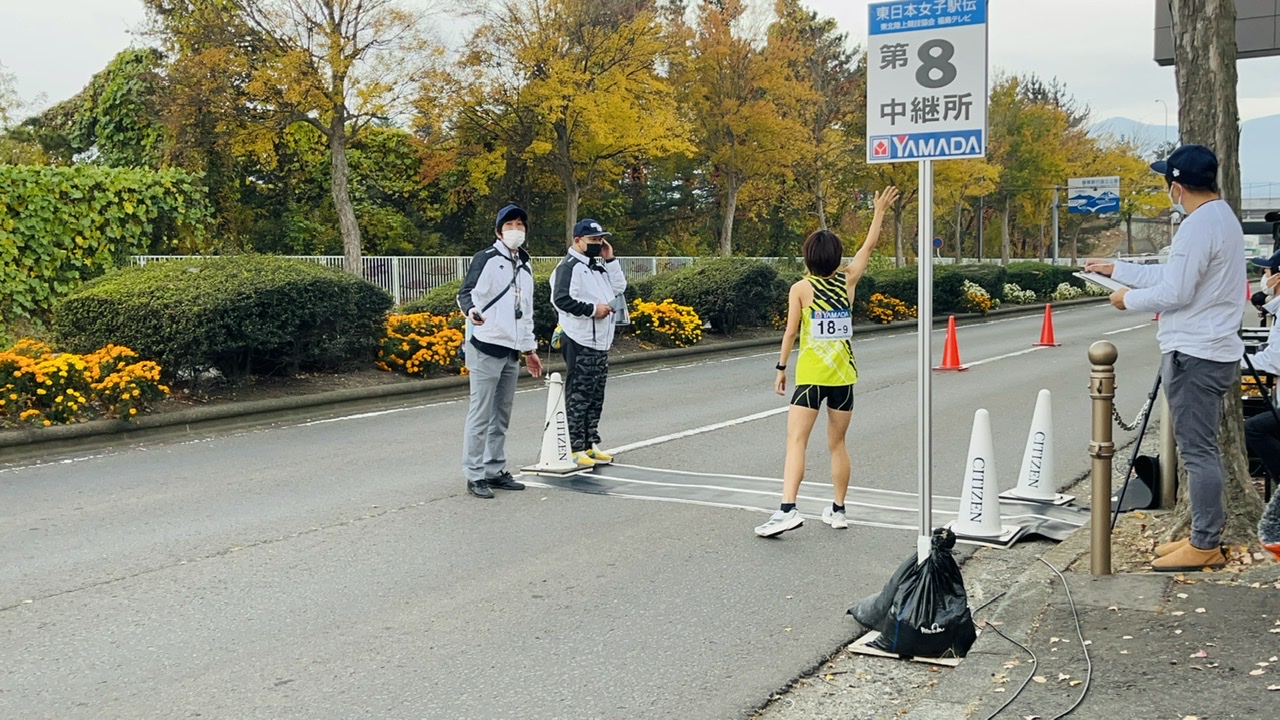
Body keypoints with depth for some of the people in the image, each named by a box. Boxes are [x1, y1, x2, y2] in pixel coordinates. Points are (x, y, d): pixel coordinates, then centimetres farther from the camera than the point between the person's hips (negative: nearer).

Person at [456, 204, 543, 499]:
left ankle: (495, 471, 20)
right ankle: (474, 475, 1)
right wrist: (471, 311, -34)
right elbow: (465, 293, -12)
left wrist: (530, 348, 25)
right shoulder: (486, 259, -4)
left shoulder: (525, 267, 20)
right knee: (480, 415, -5)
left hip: (512, 352, 8)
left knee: (501, 417, 11)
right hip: (486, 348, -7)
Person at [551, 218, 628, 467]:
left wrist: (610, 260, 5)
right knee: (578, 397, -7)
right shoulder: (569, 267, -11)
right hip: (580, 343, -9)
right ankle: (576, 450, -4)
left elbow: (619, 288, 14)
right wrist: (592, 309, -19)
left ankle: (590, 445, 20)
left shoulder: (598, 266, 18)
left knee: (596, 397, 13)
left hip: (600, 342, 9)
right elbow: (561, 299, -22)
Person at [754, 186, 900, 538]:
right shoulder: (847, 281, 3)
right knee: (837, 444, 15)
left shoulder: (801, 288, -6)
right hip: (843, 375, 4)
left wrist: (781, 368, 3)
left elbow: (791, 331, -5)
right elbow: (868, 246, 16)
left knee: (796, 442, -8)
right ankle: (838, 510, 21)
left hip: (810, 375, -4)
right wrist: (880, 211, 25)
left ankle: (788, 509, -21)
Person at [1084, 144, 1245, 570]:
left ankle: (1205, 547, 1)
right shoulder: (1221, 216, 16)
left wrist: (1129, 300, -4)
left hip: (1195, 355, -11)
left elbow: (1174, 291, -20)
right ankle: (1205, 535, 24)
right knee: (1201, 449, 16)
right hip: (1213, 351, 11)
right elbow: (1173, 274, 21)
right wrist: (1116, 269, 26)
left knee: (1198, 450, -5)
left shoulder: (1199, 225, -18)